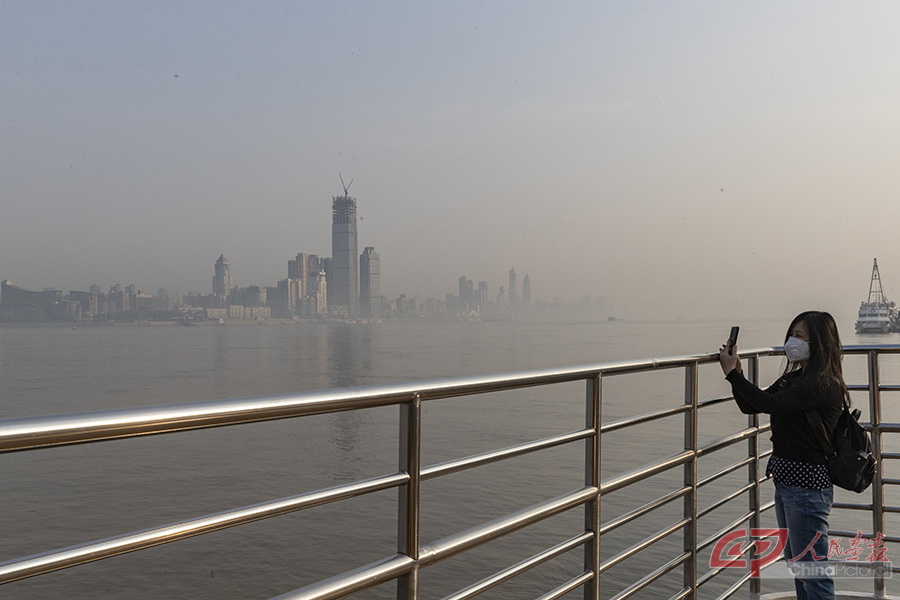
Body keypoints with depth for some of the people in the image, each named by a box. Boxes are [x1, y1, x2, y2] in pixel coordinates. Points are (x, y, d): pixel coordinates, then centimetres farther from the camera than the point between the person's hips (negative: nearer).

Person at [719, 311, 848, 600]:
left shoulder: (824, 384, -17)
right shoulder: (793, 378, 12)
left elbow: (771, 404, -26)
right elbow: (750, 406, 13)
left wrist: (732, 373, -20)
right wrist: (737, 372, -1)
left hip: (807, 486, -10)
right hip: (786, 481, 10)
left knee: (812, 570, -2)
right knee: (796, 564, 21)